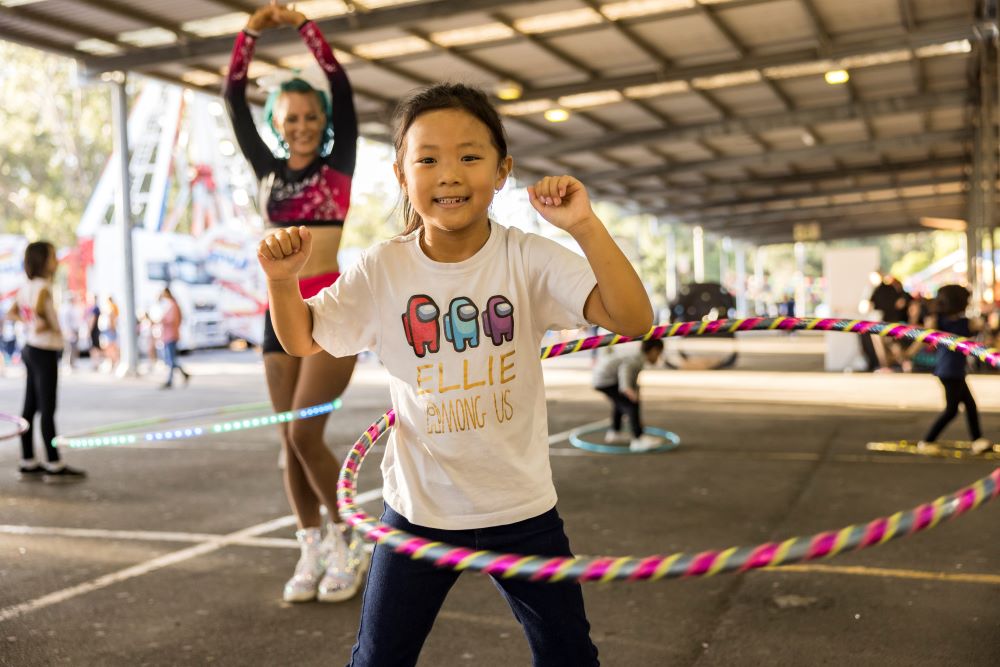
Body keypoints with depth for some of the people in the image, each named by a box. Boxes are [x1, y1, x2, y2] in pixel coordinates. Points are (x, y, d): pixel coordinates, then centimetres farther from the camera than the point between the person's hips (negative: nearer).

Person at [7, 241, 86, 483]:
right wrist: (46, 327, -12)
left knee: (30, 408, 11)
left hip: (31, 349, 9)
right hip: (44, 352, -9)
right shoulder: (43, 287, -16)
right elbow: (38, 314, -29)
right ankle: (54, 466, 1)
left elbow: (11, 313, 18)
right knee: (47, 410, -4)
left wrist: (30, 323, 7)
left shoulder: (27, 287, 11)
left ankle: (28, 465, 16)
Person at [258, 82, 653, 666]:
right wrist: (283, 279, -18)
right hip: (419, 508, 1)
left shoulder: (530, 259, -14)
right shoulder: (382, 270, -9)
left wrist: (585, 226, -34)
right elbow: (303, 340, 2)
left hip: (521, 507, 0)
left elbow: (634, 320, -23)